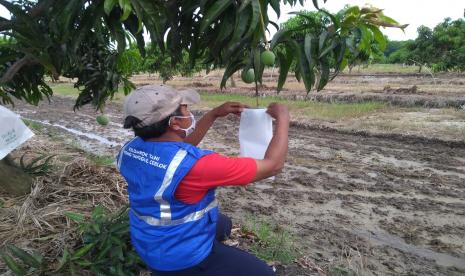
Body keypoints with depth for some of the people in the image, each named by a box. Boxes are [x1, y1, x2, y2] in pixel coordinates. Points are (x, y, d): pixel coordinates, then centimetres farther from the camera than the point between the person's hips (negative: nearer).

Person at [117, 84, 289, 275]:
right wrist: (283, 117, -13)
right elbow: (272, 165, -27)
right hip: (181, 260, -8)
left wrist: (214, 114, 6)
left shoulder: (130, 149, -11)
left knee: (223, 223, 29)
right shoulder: (195, 164, -35)